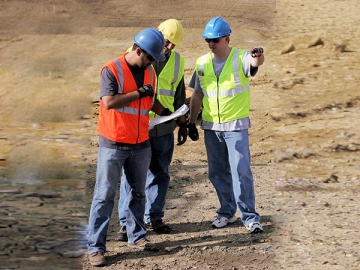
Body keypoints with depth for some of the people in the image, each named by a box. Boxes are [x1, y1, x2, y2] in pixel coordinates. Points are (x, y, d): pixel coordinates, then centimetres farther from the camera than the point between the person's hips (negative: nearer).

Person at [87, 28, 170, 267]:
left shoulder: (150, 72, 8)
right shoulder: (112, 69, -13)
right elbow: (109, 102, -24)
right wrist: (139, 92, -19)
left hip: (141, 145, 6)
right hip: (113, 145, -6)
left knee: (138, 193, 15)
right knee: (104, 196, -2)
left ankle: (137, 236, 29)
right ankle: (96, 247, 2)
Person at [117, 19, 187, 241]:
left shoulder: (177, 61, 9)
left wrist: (183, 124, 16)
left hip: (164, 128, 4)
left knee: (160, 174, 10)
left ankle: (155, 217, 24)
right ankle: (126, 222, 8)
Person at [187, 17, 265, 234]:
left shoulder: (241, 58, -9)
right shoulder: (202, 63, 4)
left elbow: (256, 62, -33)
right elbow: (197, 95, 12)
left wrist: (258, 56, -57)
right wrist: (192, 122, 12)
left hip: (236, 126, -5)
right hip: (211, 127, 5)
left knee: (241, 172, -7)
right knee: (218, 173, 12)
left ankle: (250, 217, 2)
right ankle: (227, 212, 27)